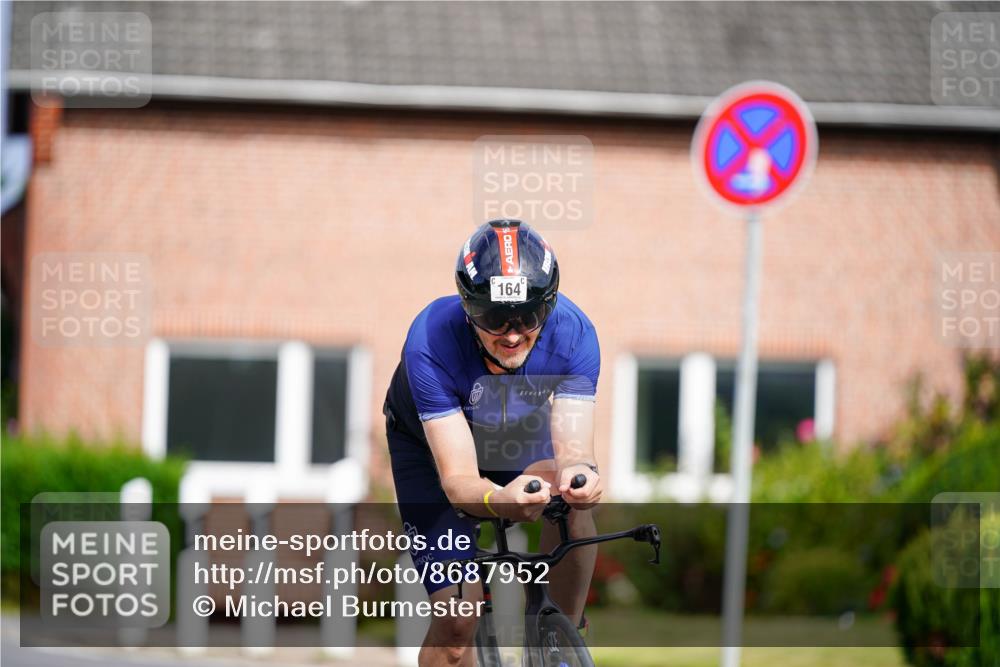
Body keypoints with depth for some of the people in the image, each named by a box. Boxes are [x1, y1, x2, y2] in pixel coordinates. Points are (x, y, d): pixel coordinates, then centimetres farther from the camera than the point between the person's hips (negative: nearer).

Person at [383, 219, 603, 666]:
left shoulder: (572, 332, -33)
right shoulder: (432, 341, -39)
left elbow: (573, 447, -39)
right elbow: (458, 479, -42)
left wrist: (581, 474, -64)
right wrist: (498, 501, -65)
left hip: (520, 428, 2)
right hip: (429, 442, -2)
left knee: (572, 506, -30)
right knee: (458, 620, -13)